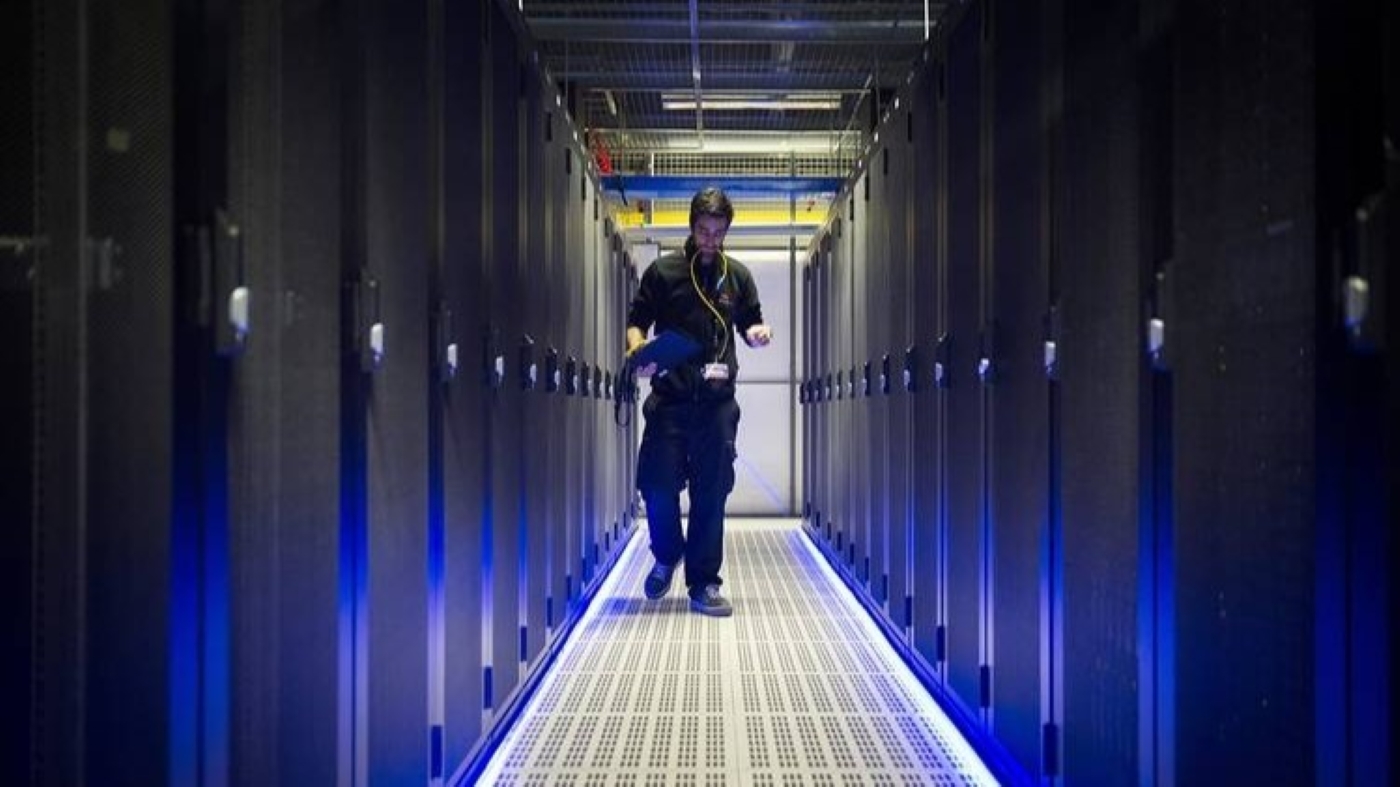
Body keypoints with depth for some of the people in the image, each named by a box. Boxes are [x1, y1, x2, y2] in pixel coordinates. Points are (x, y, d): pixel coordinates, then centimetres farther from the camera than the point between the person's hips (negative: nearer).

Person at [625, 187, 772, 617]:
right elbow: (637, 320, 5)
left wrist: (757, 333, -6)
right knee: (658, 487, -5)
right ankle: (667, 556, 25)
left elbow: (749, 323, 18)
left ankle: (703, 583, 12)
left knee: (711, 492, 3)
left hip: (717, 400, 2)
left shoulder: (737, 275, 11)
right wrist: (637, 350, -16)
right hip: (669, 398, -2)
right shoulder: (663, 271, 3)